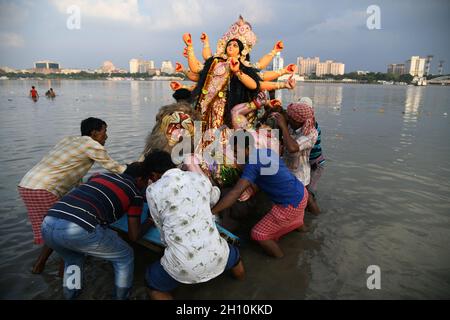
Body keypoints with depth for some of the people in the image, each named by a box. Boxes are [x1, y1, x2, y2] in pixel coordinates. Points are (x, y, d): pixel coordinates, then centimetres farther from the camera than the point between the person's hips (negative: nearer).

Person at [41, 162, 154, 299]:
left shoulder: (100, 175, 28)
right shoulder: (135, 192, 13)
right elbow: (134, 235, 16)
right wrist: (150, 221, 34)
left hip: (48, 224, 7)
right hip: (79, 229, -6)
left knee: (73, 259, 38)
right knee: (125, 256, 20)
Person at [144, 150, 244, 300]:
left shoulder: (153, 190, -5)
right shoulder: (200, 177, 5)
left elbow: (161, 226, 7)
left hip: (183, 264, -3)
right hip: (216, 256, 4)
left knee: (153, 284, 30)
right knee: (233, 254, 40)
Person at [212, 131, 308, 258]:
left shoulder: (252, 164, -26)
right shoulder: (266, 151, -1)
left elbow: (235, 193, -32)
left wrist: (210, 212, -31)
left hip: (291, 205, -8)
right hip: (301, 193, 8)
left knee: (258, 234, 6)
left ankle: (280, 260, 26)